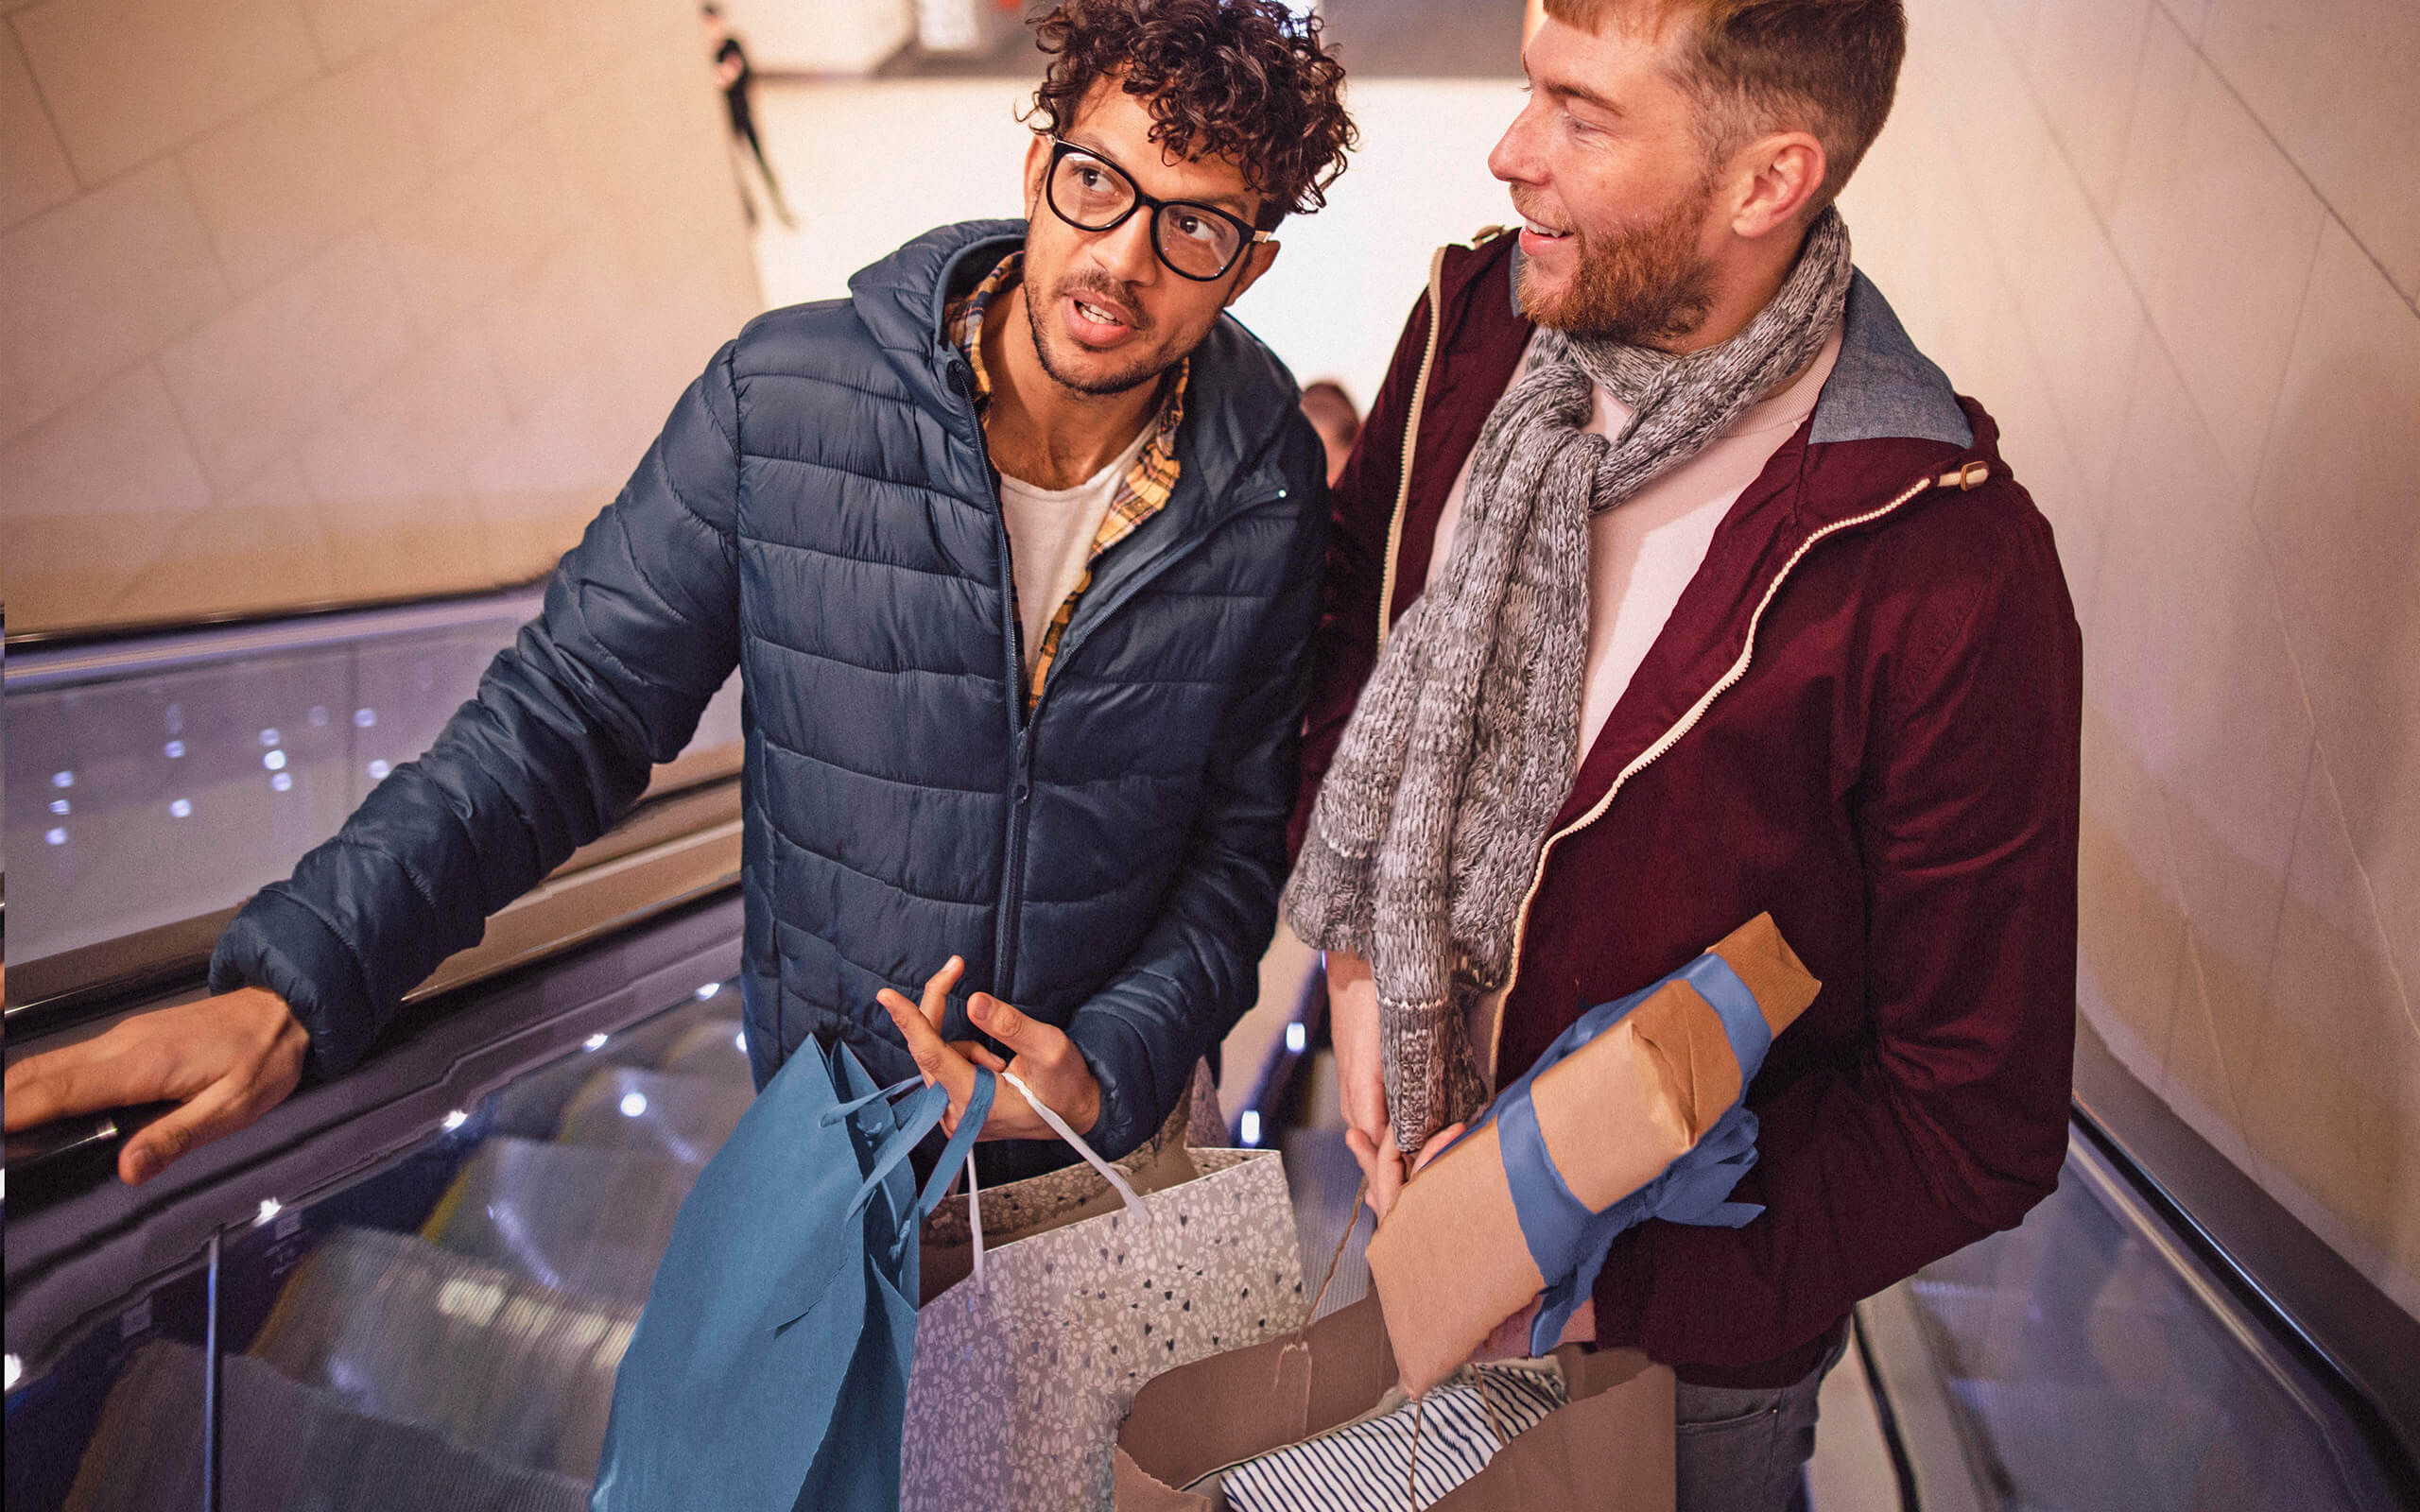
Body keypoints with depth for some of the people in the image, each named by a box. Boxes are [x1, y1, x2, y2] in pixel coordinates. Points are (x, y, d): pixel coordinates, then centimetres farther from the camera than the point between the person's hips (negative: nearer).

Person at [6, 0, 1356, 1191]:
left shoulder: (1264, 494, -12)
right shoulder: (784, 402, -17)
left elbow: (1242, 836, -3)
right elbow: (571, 713, -13)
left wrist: (1110, 1070, -17)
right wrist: (293, 985, -23)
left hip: (1124, 1123, 1)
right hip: (833, 1117, 0)